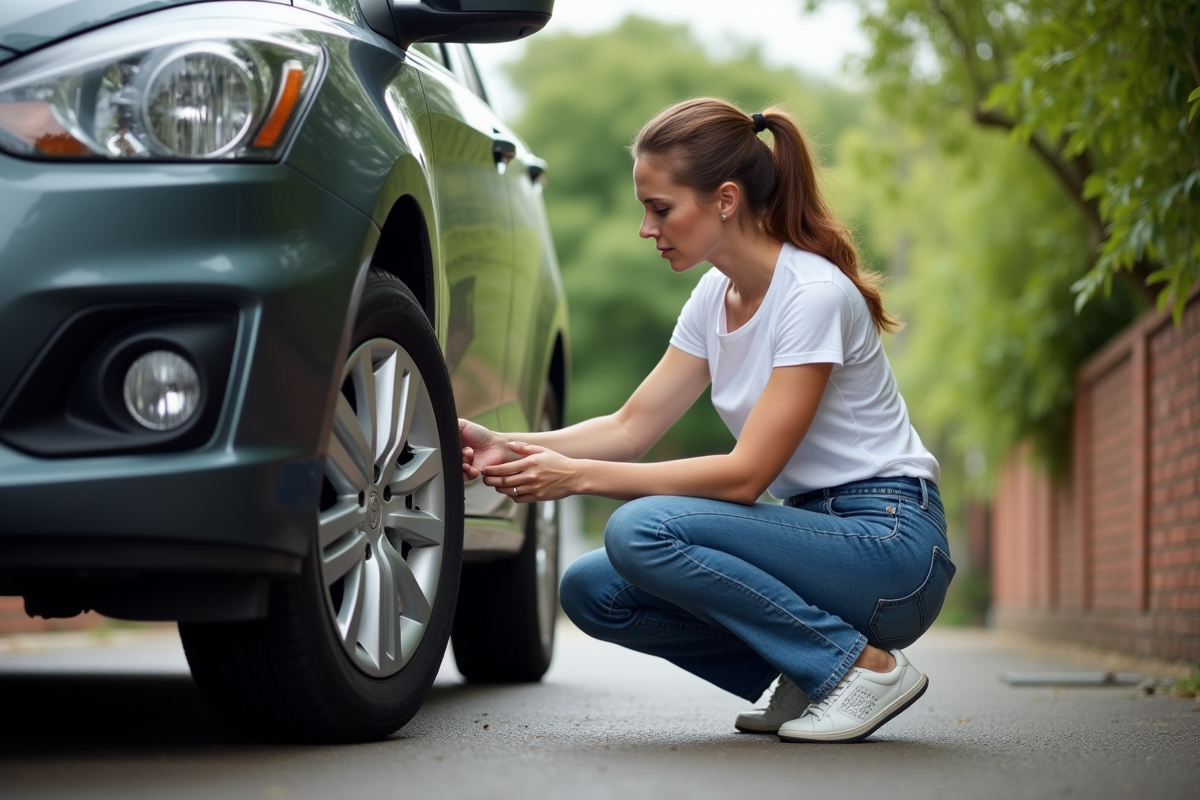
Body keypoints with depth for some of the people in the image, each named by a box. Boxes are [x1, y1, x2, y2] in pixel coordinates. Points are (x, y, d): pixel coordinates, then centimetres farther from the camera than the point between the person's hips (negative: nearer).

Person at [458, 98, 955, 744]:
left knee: (642, 531, -26)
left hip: (891, 545, -8)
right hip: (817, 529, 8)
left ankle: (866, 665, -12)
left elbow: (746, 474, -22)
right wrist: (504, 446, -9)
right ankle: (809, 672, 6)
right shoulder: (716, 294, 7)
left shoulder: (813, 294, -19)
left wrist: (577, 476, -22)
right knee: (590, 590, -7)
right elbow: (632, 427, 6)